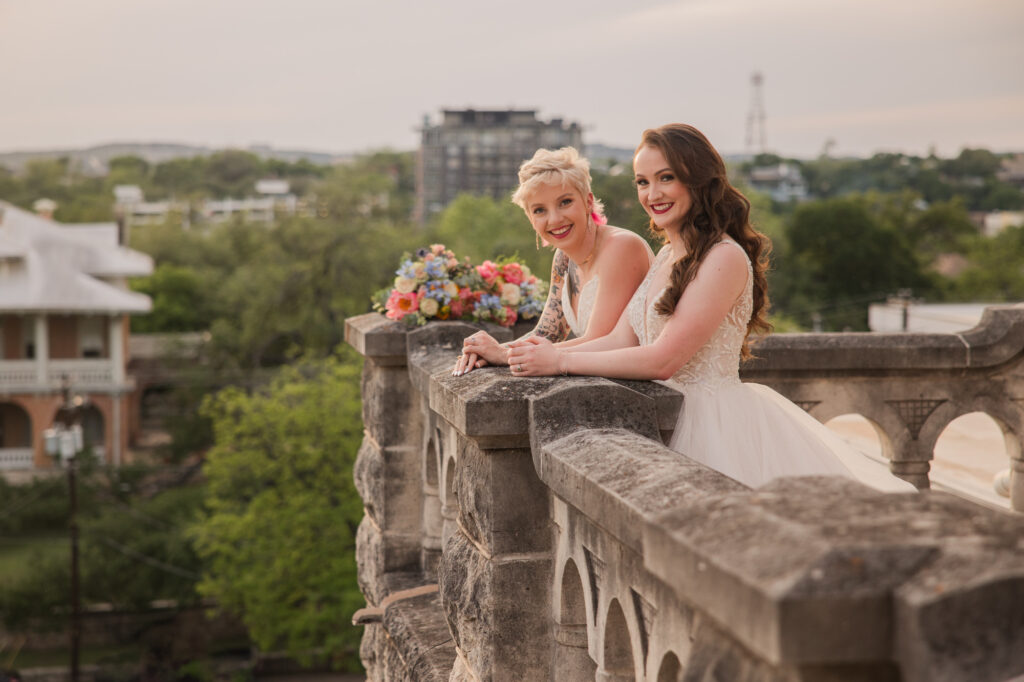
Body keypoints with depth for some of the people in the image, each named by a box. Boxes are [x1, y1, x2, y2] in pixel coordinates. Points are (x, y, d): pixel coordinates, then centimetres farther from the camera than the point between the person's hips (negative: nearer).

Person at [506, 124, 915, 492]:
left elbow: (663, 358, -19)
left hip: (714, 427, -8)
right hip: (668, 417, 8)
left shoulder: (724, 258, -14)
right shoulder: (668, 255, 16)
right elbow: (622, 341, 10)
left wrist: (562, 362, -15)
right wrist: (541, 354, -5)